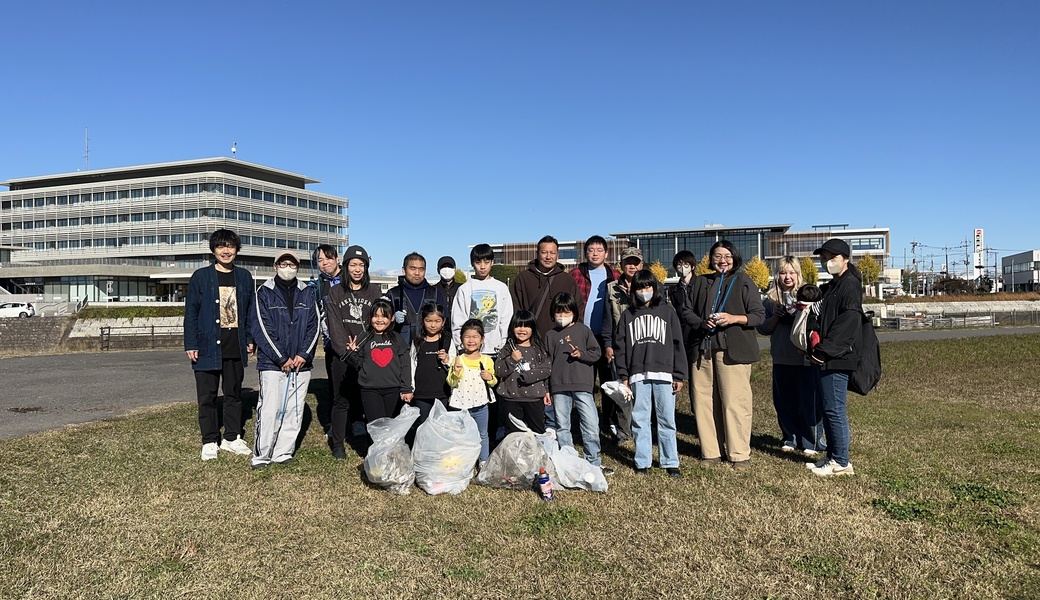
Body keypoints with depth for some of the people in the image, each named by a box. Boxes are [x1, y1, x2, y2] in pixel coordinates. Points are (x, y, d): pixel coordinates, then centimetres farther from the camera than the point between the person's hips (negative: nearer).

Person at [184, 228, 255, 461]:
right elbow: (191, 312, -2)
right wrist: (190, 344, -6)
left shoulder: (244, 277, 7)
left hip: (236, 347, 3)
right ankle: (209, 441, 16)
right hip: (208, 346, -3)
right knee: (207, 396, 4)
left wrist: (250, 339, 4)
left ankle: (232, 438, 24)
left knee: (234, 393, 12)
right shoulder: (201, 277, -1)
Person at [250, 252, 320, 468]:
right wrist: (281, 359, -11)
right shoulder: (265, 293, 1)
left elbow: (314, 327, 7)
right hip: (272, 363, -3)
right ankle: (261, 455, 4)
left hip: (301, 363, 4)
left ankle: (283, 453, 16)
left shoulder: (306, 294, 11)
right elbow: (261, 329, -6)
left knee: (294, 411, 6)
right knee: (269, 410, -7)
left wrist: (304, 355, -7)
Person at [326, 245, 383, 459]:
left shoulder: (374, 291, 10)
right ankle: (337, 443, 11)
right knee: (341, 399, 2)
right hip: (342, 355, 0)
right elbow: (335, 325, 0)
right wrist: (346, 351, -11)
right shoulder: (335, 292, 8)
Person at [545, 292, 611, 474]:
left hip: (582, 385, -2)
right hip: (559, 387, 2)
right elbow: (547, 362, 10)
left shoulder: (583, 330, 7)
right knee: (562, 426, 8)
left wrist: (581, 354, -13)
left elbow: (596, 353, 7)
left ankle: (594, 462, 10)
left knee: (591, 425, -2)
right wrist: (545, 389, 7)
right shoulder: (551, 335, 11)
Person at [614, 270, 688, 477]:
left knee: (667, 420, 3)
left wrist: (679, 375, 2)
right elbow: (621, 347, 9)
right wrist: (623, 376, 2)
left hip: (664, 374, -1)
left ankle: (670, 462, 12)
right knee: (640, 420, 5)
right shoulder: (628, 315, 12)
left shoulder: (668, 312, 9)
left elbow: (678, 344, 6)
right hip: (638, 376, 1)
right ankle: (643, 462, 14)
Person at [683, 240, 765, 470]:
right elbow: (687, 311, 15)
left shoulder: (743, 282, 4)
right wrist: (702, 322, -5)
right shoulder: (702, 283, 16)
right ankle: (711, 451, 14)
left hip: (733, 350, -4)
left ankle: (740, 454, 4)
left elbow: (759, 315, 0)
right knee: (704, 401, 4)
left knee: (735, 403, -6)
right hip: (703, 349, 4)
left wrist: (734, 318, -16)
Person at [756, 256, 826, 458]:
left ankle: (811, 441, 15)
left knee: (809, 401, 1)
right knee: (784, 402, 11)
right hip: (781, 358, 4)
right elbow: (763, 328, 6)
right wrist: (775, 317, -11)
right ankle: (790, 438, 25)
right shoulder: (770, 299, 7)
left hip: (806, 358, -4)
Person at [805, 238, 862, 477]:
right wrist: (818, 349, 9)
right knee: (828, 409, 14)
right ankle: (832, 456, 22)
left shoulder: (850, 285, -11)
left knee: (834, 409, -5)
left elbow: (848, 323, -20)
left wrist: (824, 350, -19)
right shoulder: (832, 286, 19)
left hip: (837, 359, -10)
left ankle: (841, 462, 3)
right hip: (827, 358, 10)